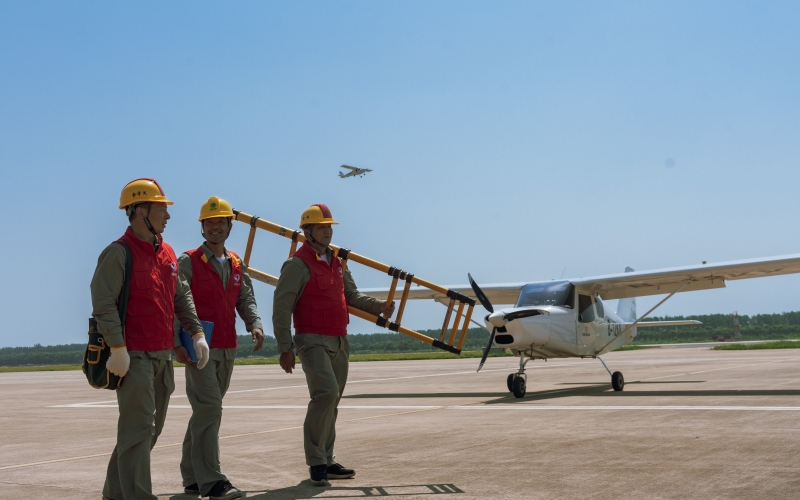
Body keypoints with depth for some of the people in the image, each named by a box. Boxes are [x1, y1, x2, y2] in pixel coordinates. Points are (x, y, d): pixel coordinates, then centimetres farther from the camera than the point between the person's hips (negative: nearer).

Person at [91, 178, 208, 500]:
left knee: (152, 427, 15)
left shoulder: (167, 253, 14)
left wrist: (196, 333, 8)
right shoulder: (119, 253, -11)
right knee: (138, 427, -8)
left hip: (163, 355, 9)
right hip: (134, 355, -8)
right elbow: (103, 302, -17)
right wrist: (117, 348, -22)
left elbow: (181, 296, 18)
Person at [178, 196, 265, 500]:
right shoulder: (188, 262, -4)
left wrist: (255, 324, -9)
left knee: (206, 411, 13)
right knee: (209, 409, -13)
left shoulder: (237, 265, 14)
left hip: (228, 350, 6)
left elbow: (245, 299, 11)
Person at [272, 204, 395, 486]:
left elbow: (351, 294, 17)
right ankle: (316, 461, -12)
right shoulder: (298, 264, -9)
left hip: (339, 343, 8)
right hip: (313, 341, -8)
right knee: (326, 392, -22)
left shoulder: (336, 263, 16)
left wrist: (378, 306, -1)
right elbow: (281, 309, -12)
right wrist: (285, 349, -16)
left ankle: (326, 461, 20)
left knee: (330, 402, 12)